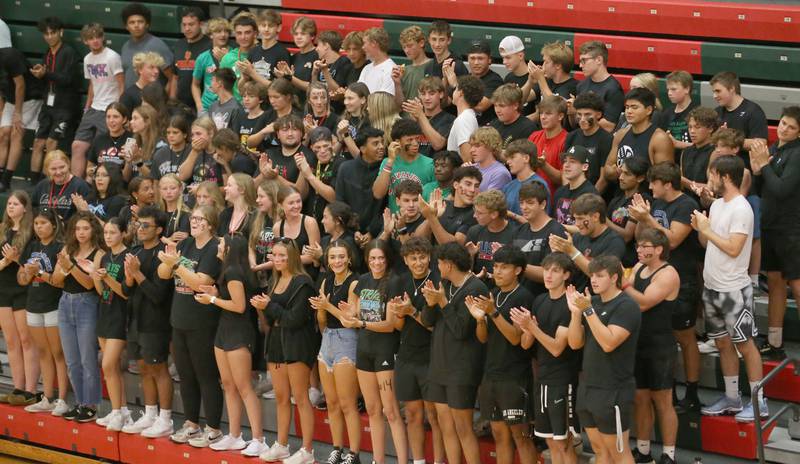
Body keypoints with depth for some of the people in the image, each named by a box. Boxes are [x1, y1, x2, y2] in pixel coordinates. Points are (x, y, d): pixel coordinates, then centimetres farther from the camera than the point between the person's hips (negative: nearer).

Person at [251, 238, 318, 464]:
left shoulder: (302, 283, -12)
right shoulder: (275, 280, 12)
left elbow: (296, 319, -17)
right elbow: (272, 317, 15)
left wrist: (269, 307, -12)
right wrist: (262, 306, -5)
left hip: (297, 343, -8)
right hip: (276, 341, 8)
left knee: (300, 398, -4)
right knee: (281, 397, 11)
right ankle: (281, 446, 19)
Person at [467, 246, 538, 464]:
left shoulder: (523, 297, -10)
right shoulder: (492, 295, 11)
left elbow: (516, 338, -17)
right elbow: (483, 338, 12)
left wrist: (494, 313, -25)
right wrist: (479, 318, -8)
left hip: (515, 378, -7)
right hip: (491, 374, 7)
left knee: (520, 436, -3)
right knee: (500, 435, 11)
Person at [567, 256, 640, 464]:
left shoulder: (626, 306, -13)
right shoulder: (592, 302, 9)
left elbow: (609, 343, -24)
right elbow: (575, 343, 6)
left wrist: (588, 310, -24)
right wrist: (575, 312, -8)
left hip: (613, 392, -8)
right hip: (587, 388, 8)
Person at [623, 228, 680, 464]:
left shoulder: (668, 274, -15)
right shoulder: (639, 268, 9)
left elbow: (643, 303, -24)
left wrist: (623, 283, -20)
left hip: (660, 347, -7)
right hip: (637, 344, 7)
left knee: (662, 401, 2)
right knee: (639, 398, 13)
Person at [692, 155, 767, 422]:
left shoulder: (741, 209, -17)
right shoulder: (717, 204, 9)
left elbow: (733, 248, -24)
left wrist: (708, 229, -16)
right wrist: (700, 228, -6)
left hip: (733, 289, -9)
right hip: (712, 287, 9)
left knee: (744, 344, -2)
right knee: (723, 342, 15)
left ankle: (758, 402, 6)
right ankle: (731, 399, 24)